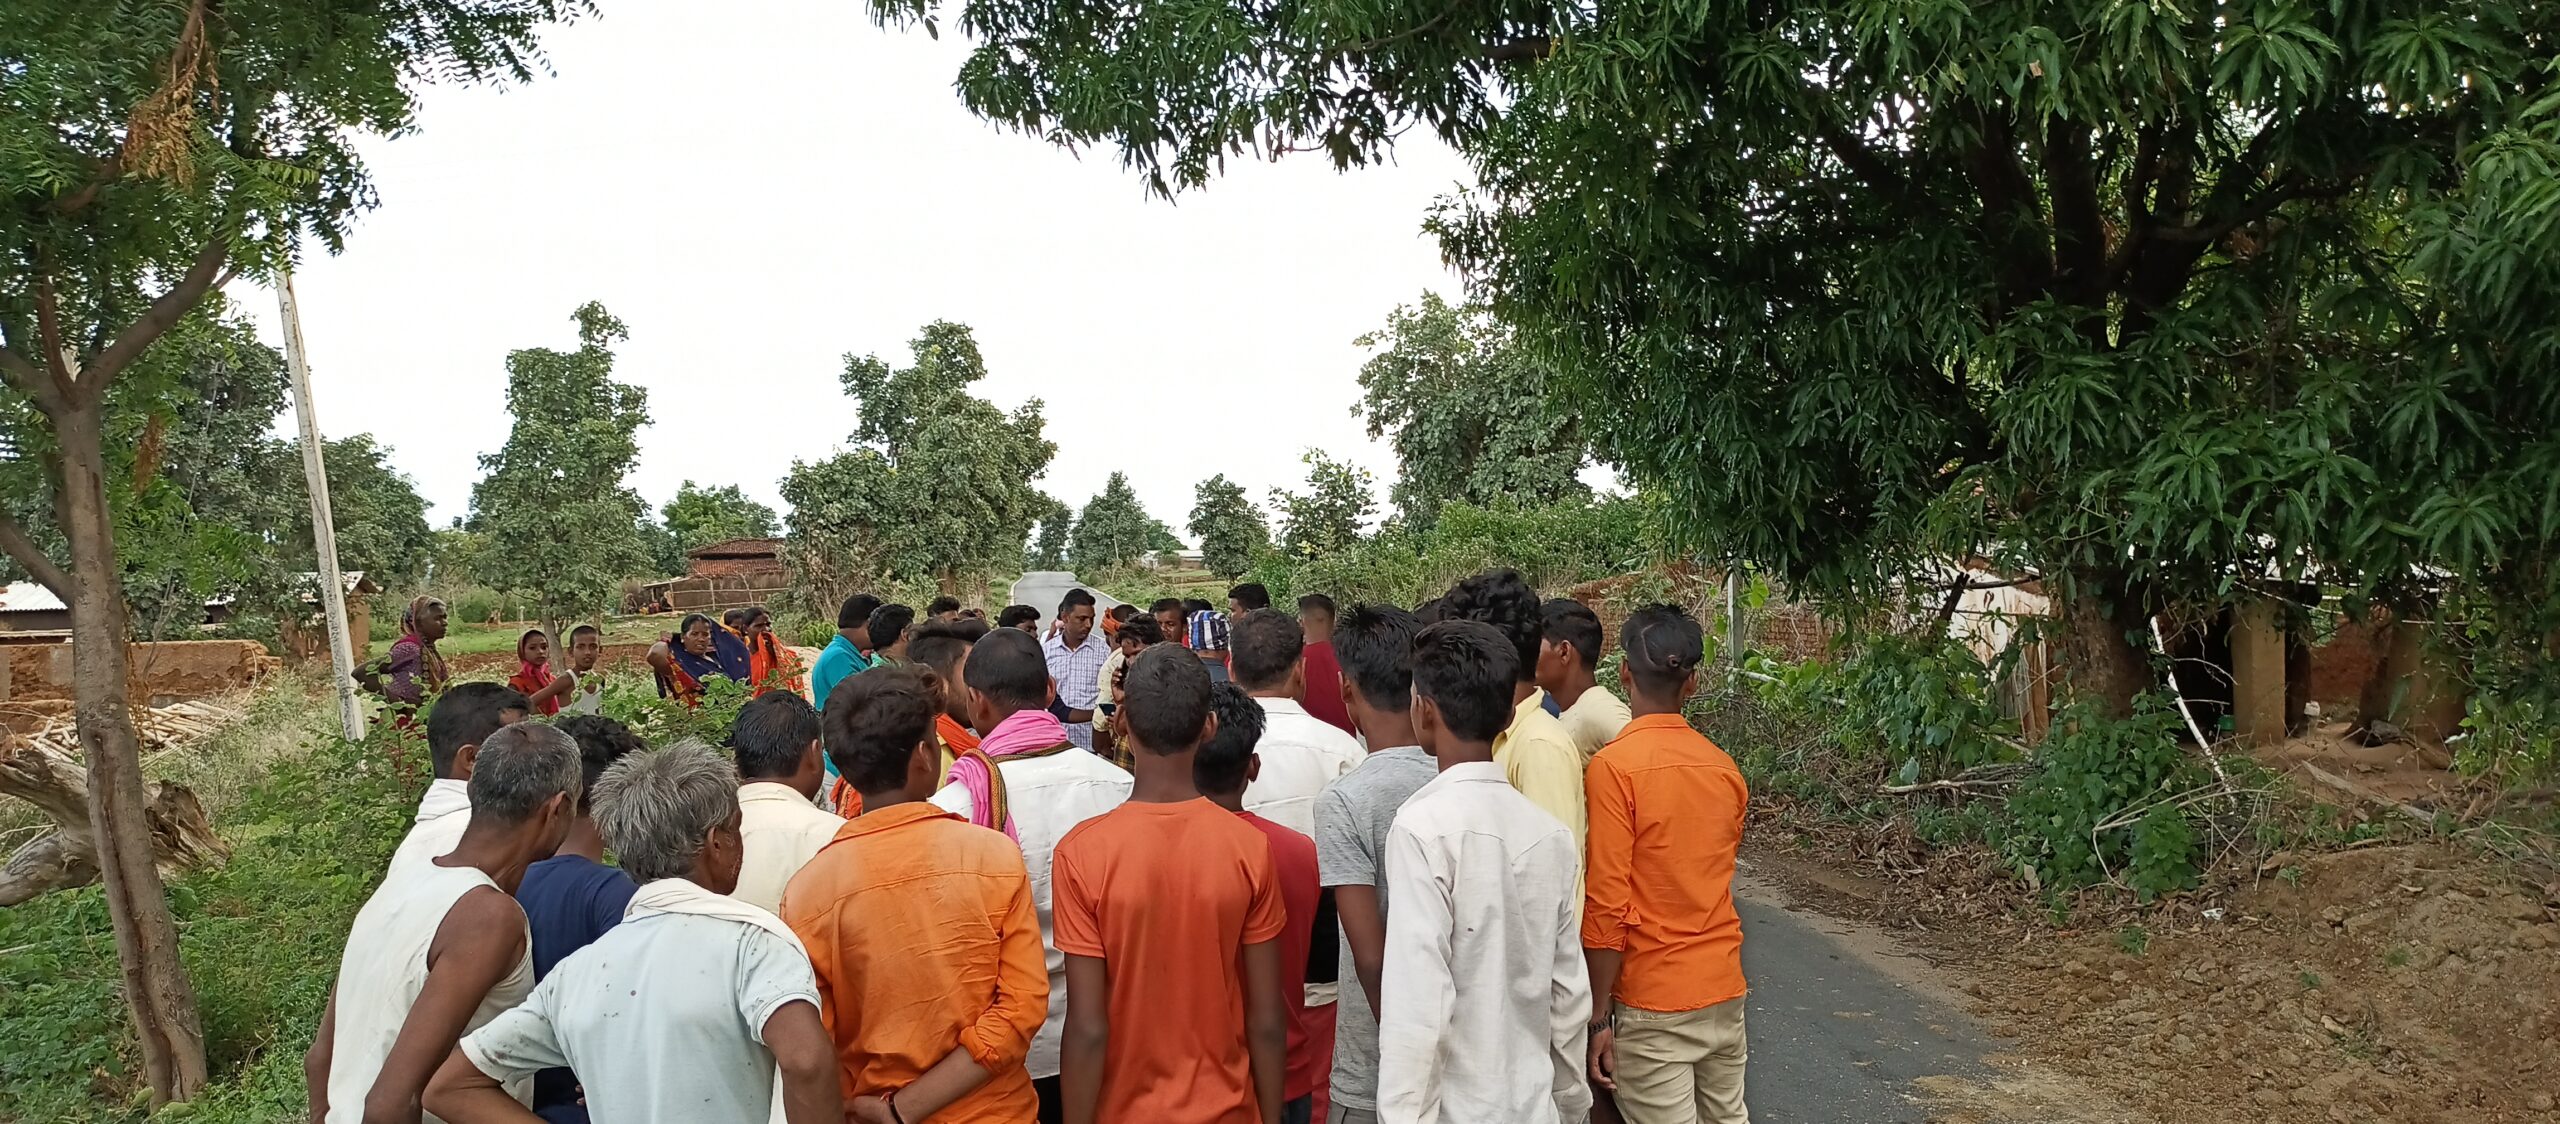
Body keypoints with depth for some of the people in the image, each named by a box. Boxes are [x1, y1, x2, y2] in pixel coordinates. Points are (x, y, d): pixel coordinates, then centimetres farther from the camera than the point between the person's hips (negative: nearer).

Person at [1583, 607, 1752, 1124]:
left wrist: (1598, 1018, -10)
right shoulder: (1725, 768, 2)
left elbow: (1607, 906, -17)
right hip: (1724, 989, 6)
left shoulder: (1613, 766, -15)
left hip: (1652, 1003, -6)